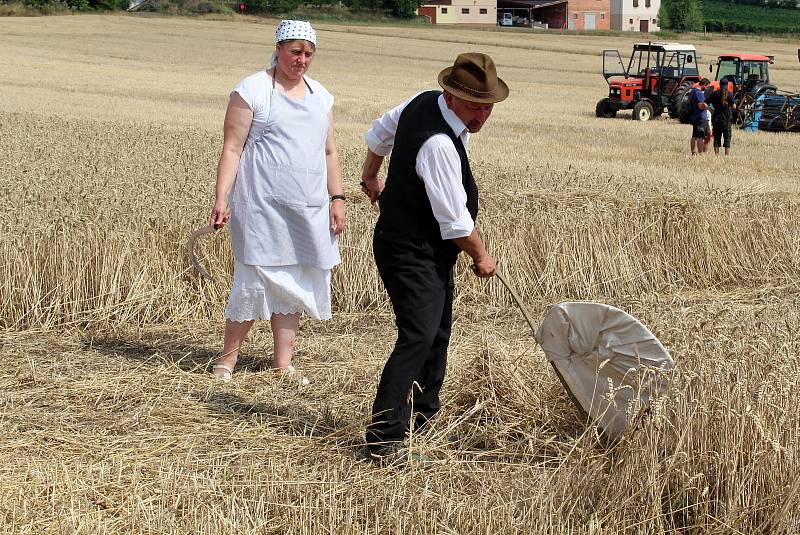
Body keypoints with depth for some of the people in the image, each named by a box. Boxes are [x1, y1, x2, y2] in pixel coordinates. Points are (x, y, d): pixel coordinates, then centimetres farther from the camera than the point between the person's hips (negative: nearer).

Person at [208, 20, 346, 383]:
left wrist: (337, 198, 12)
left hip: (309, 211, 6)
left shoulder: (320, 96, 15)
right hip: (262, 206, -6)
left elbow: (329, 152, 21)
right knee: (255, 280, -7)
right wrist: (221, 200, -13)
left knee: (293, 283, 7)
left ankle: (283, 363, 15)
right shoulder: (252, 90, -3)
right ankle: (226, 361, 8)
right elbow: (231, 149, -6)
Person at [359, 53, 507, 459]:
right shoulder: (439, 144, -29)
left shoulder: (424, 101, 1)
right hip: (412, 254, -11)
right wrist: (481, 256, -6)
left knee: (437, 334, 19)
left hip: (431, 253, 11)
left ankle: (423, 418, 34)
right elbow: (454, 221, -23)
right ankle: (383, 438, -22)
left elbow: (380, 132, 20)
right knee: (418, 337, -20)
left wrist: (371, 178, 36)